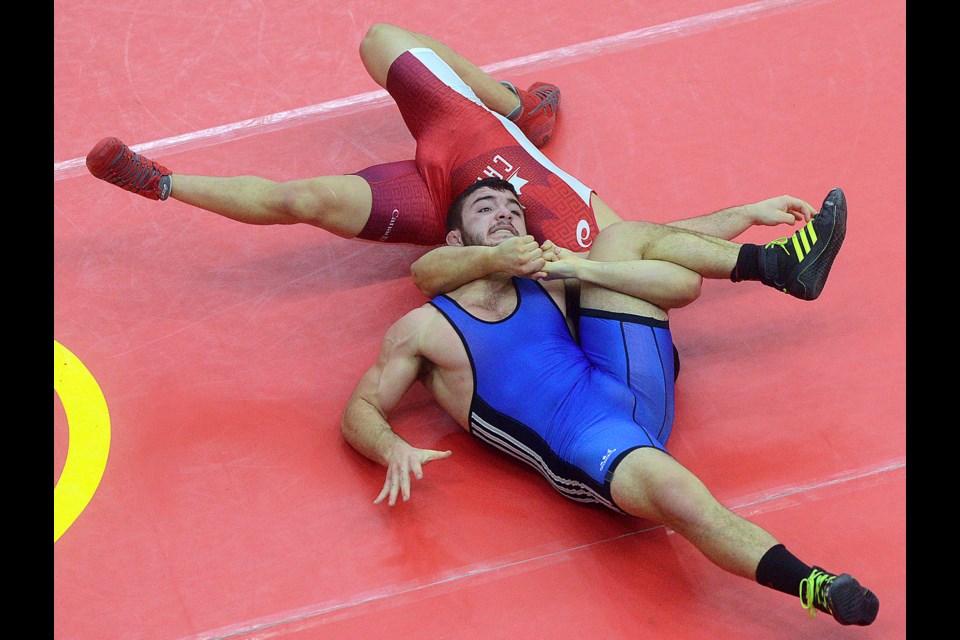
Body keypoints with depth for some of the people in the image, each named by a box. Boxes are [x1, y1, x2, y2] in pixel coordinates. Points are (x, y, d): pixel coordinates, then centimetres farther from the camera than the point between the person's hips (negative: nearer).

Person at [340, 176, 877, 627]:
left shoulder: (549, 282, 22)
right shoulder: (422, 329, 10)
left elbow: (682, 284, 20)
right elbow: (359, 412, 7)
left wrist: (583, 268, 4)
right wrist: (393, 449, -15)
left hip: (630, 391, 6)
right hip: (586, 445, -6)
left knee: (620, 240, 7)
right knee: (679, 497, -39)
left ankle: (785, 265, 7)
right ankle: (814, 586, -40)